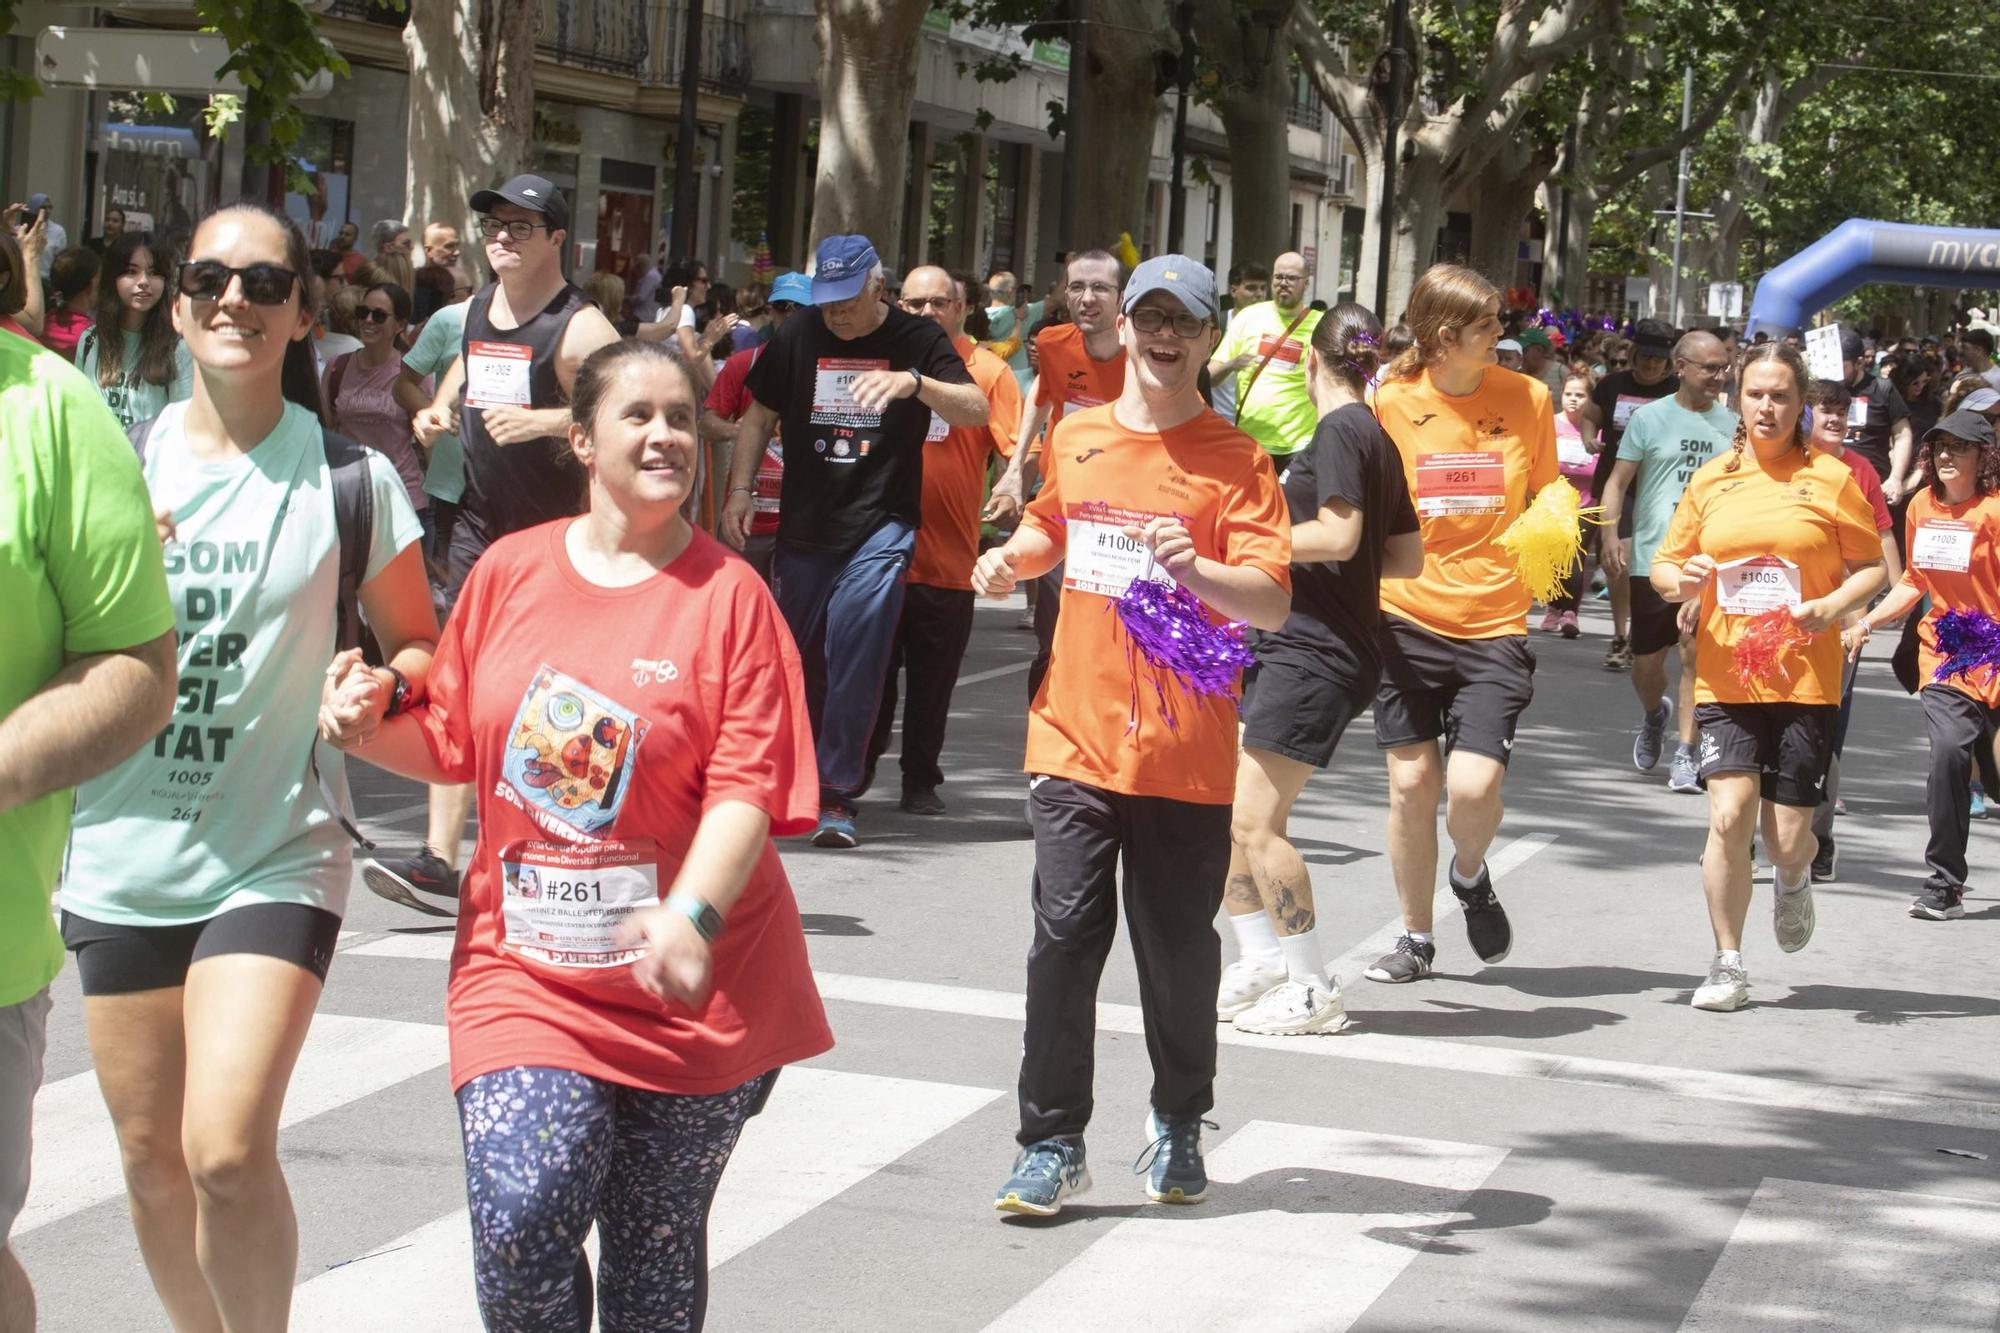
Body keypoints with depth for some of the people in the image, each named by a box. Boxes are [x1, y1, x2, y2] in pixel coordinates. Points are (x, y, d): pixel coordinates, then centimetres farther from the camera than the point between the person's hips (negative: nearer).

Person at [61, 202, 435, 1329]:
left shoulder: (350, 479, -4)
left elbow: (415, 643, 7)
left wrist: (384, 686, -16)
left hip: (275, 854, -3)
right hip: (124, 855, 4)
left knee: (228, 1150, -17)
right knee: (153, 1161, 12)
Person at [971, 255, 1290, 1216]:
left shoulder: (1234, 461, -4)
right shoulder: (1076, 438, 10)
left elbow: (1273, 601, -13)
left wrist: (1197, 569, -31)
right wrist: (1014, 557, 9)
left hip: (1185, 750, -2)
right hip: (1077, 734, 3)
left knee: (1178, 950, 7)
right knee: (1064, 937, -4)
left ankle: (1178, 1127, 29)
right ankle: (1052, 1145, 4)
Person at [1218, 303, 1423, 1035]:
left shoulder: (1340, 431, -10)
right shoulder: (1377, 439, 16)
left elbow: (1338, 535, -21)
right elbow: (1407, 557, 19)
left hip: (1317, 652, -10)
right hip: (1286, 647, 10)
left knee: (1254, 821, -12)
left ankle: (1314, 991, -6)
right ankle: (1261, 967, 17)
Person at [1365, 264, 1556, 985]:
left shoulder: (1528, 397, 0)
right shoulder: (1392, 401, -2)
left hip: (1493, 626, 0)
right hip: (1407, 619, 1)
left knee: (1473, 785, -12)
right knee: (1410, 781, 3)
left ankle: (1470, 874, 23)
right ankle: (1415, 936, 22)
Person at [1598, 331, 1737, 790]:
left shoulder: (1731, 425, 9)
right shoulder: (1649, 418, 0)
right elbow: (1618, 482, -1)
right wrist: (1611, 538, -13)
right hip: (1652, 558, -1)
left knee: (1697, 653, -9)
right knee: (1647, 661, 8)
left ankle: (1685, 755, -4)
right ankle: (1654, 716, 40)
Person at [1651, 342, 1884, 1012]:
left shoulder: (1831, 478, 1)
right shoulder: (1711, 479, 7)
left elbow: (1871, 567, 4)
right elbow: (1665, 564, 14)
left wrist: (1831, 607, -15)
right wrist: (1681, 580, -9)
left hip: (1806, 678, -1)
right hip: (1725, 675, 1)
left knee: (1787, 838, 1)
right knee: (1730, 814, -15)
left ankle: (1794, 880, 41)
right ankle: (1728, 964, 0)